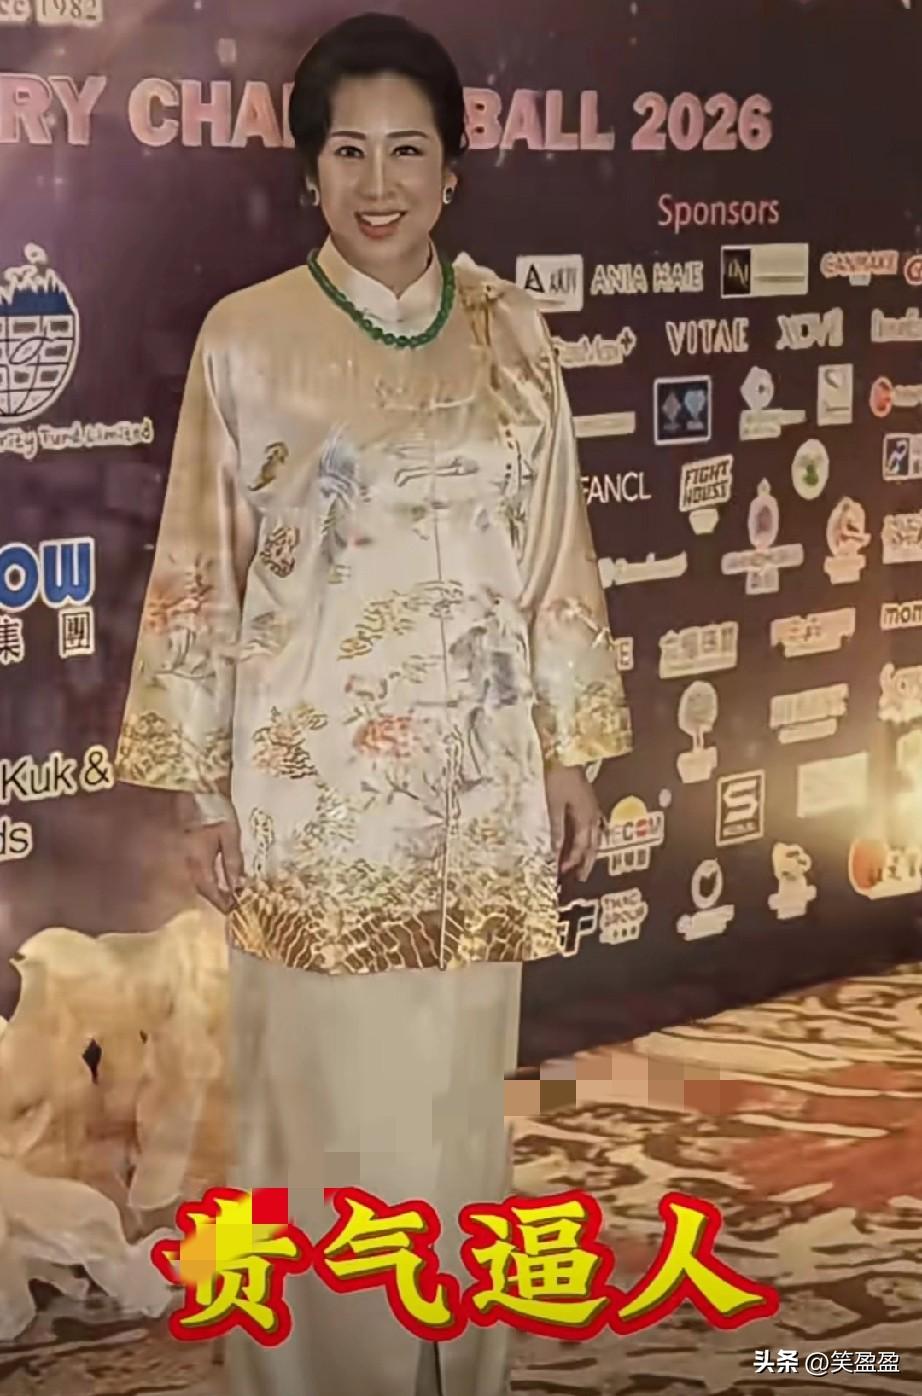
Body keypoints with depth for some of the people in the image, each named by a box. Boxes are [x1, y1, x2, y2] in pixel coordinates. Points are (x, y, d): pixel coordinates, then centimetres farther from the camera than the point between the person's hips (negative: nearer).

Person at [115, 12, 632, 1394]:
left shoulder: (509, 330, 3)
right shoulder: (248, 337, -5)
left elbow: (553, 551, 8)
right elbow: (199, 570, -3)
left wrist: (570, 753, 7)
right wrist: (202, 781, -4)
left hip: (476, 779, 3)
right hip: (312, 779, -3)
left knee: (458, 1094, 12)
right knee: (328, 1102, 5)